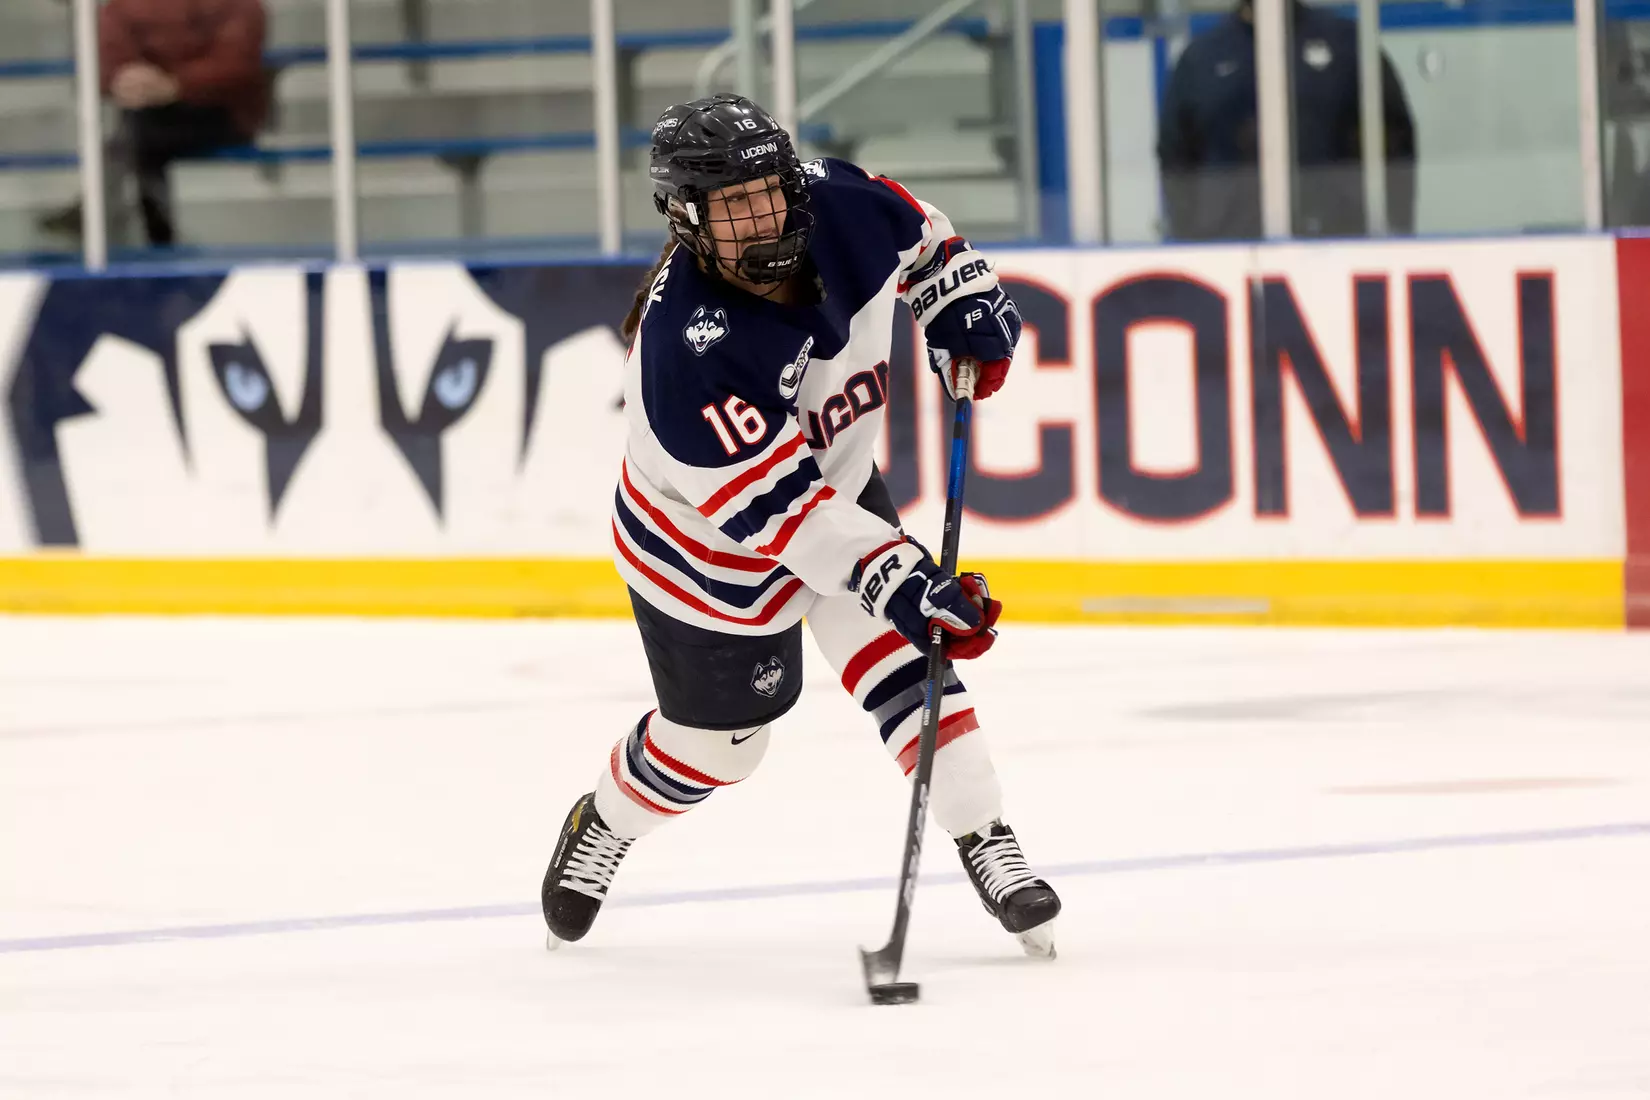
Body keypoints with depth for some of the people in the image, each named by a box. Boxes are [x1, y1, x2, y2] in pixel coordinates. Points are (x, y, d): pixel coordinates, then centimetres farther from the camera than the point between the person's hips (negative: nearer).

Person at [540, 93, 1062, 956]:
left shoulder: (838, 207, -23)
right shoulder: (684, 351, -40)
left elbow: (920, 238, 4)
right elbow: (779, 510, -40)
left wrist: (965, 305, -9)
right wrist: (900, 584, -45)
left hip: (837, 482, 5)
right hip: (706, 540, -5)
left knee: (907, 655, -11)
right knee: (721, 735, 12)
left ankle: (988, 850, -3)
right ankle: (600, 829, 41)